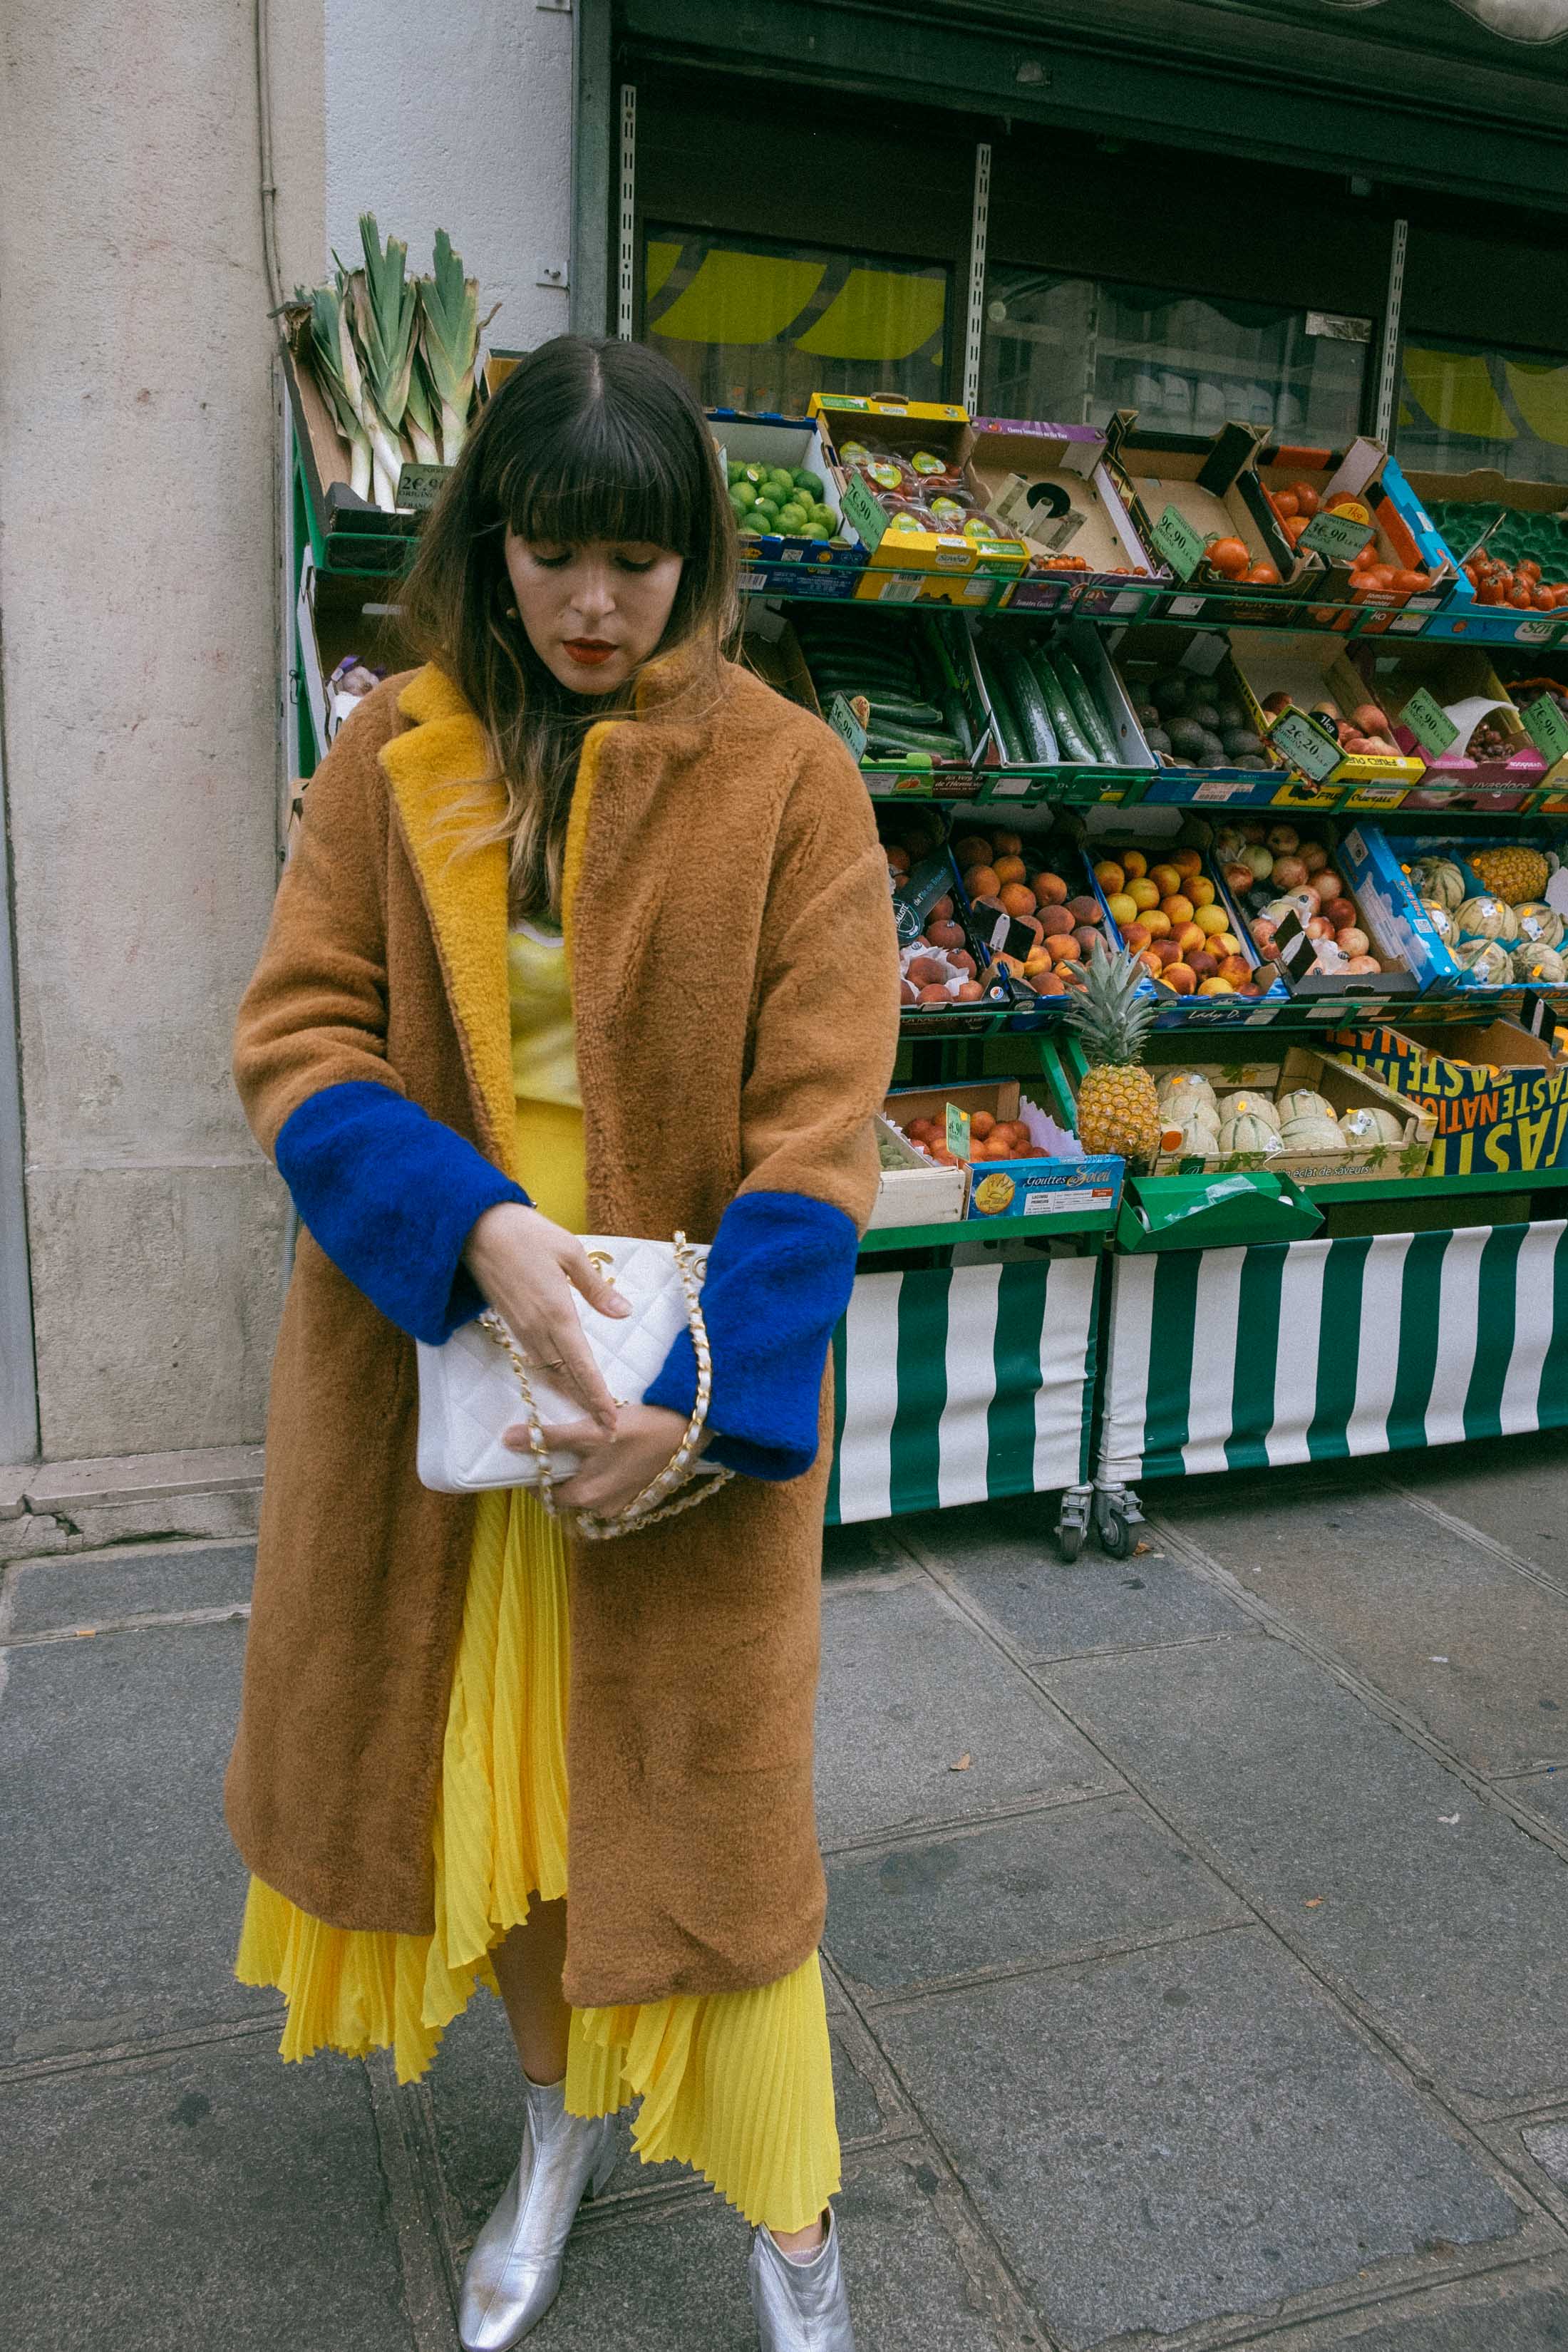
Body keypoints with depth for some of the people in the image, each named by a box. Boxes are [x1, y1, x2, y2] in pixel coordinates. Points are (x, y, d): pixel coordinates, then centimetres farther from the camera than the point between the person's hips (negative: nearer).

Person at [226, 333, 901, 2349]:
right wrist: (477, 1229, -20)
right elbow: (295, 1034, -3)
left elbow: (816, 1124, -10)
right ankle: (563, 2118, 45)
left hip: (687, 1371, -2)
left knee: (704, 1796, 7)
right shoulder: (392, 758, 2)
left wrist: (705, 1387, -20)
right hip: (432, 1349, 3)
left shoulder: (786, 779, -5)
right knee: (482, 1754, 18)